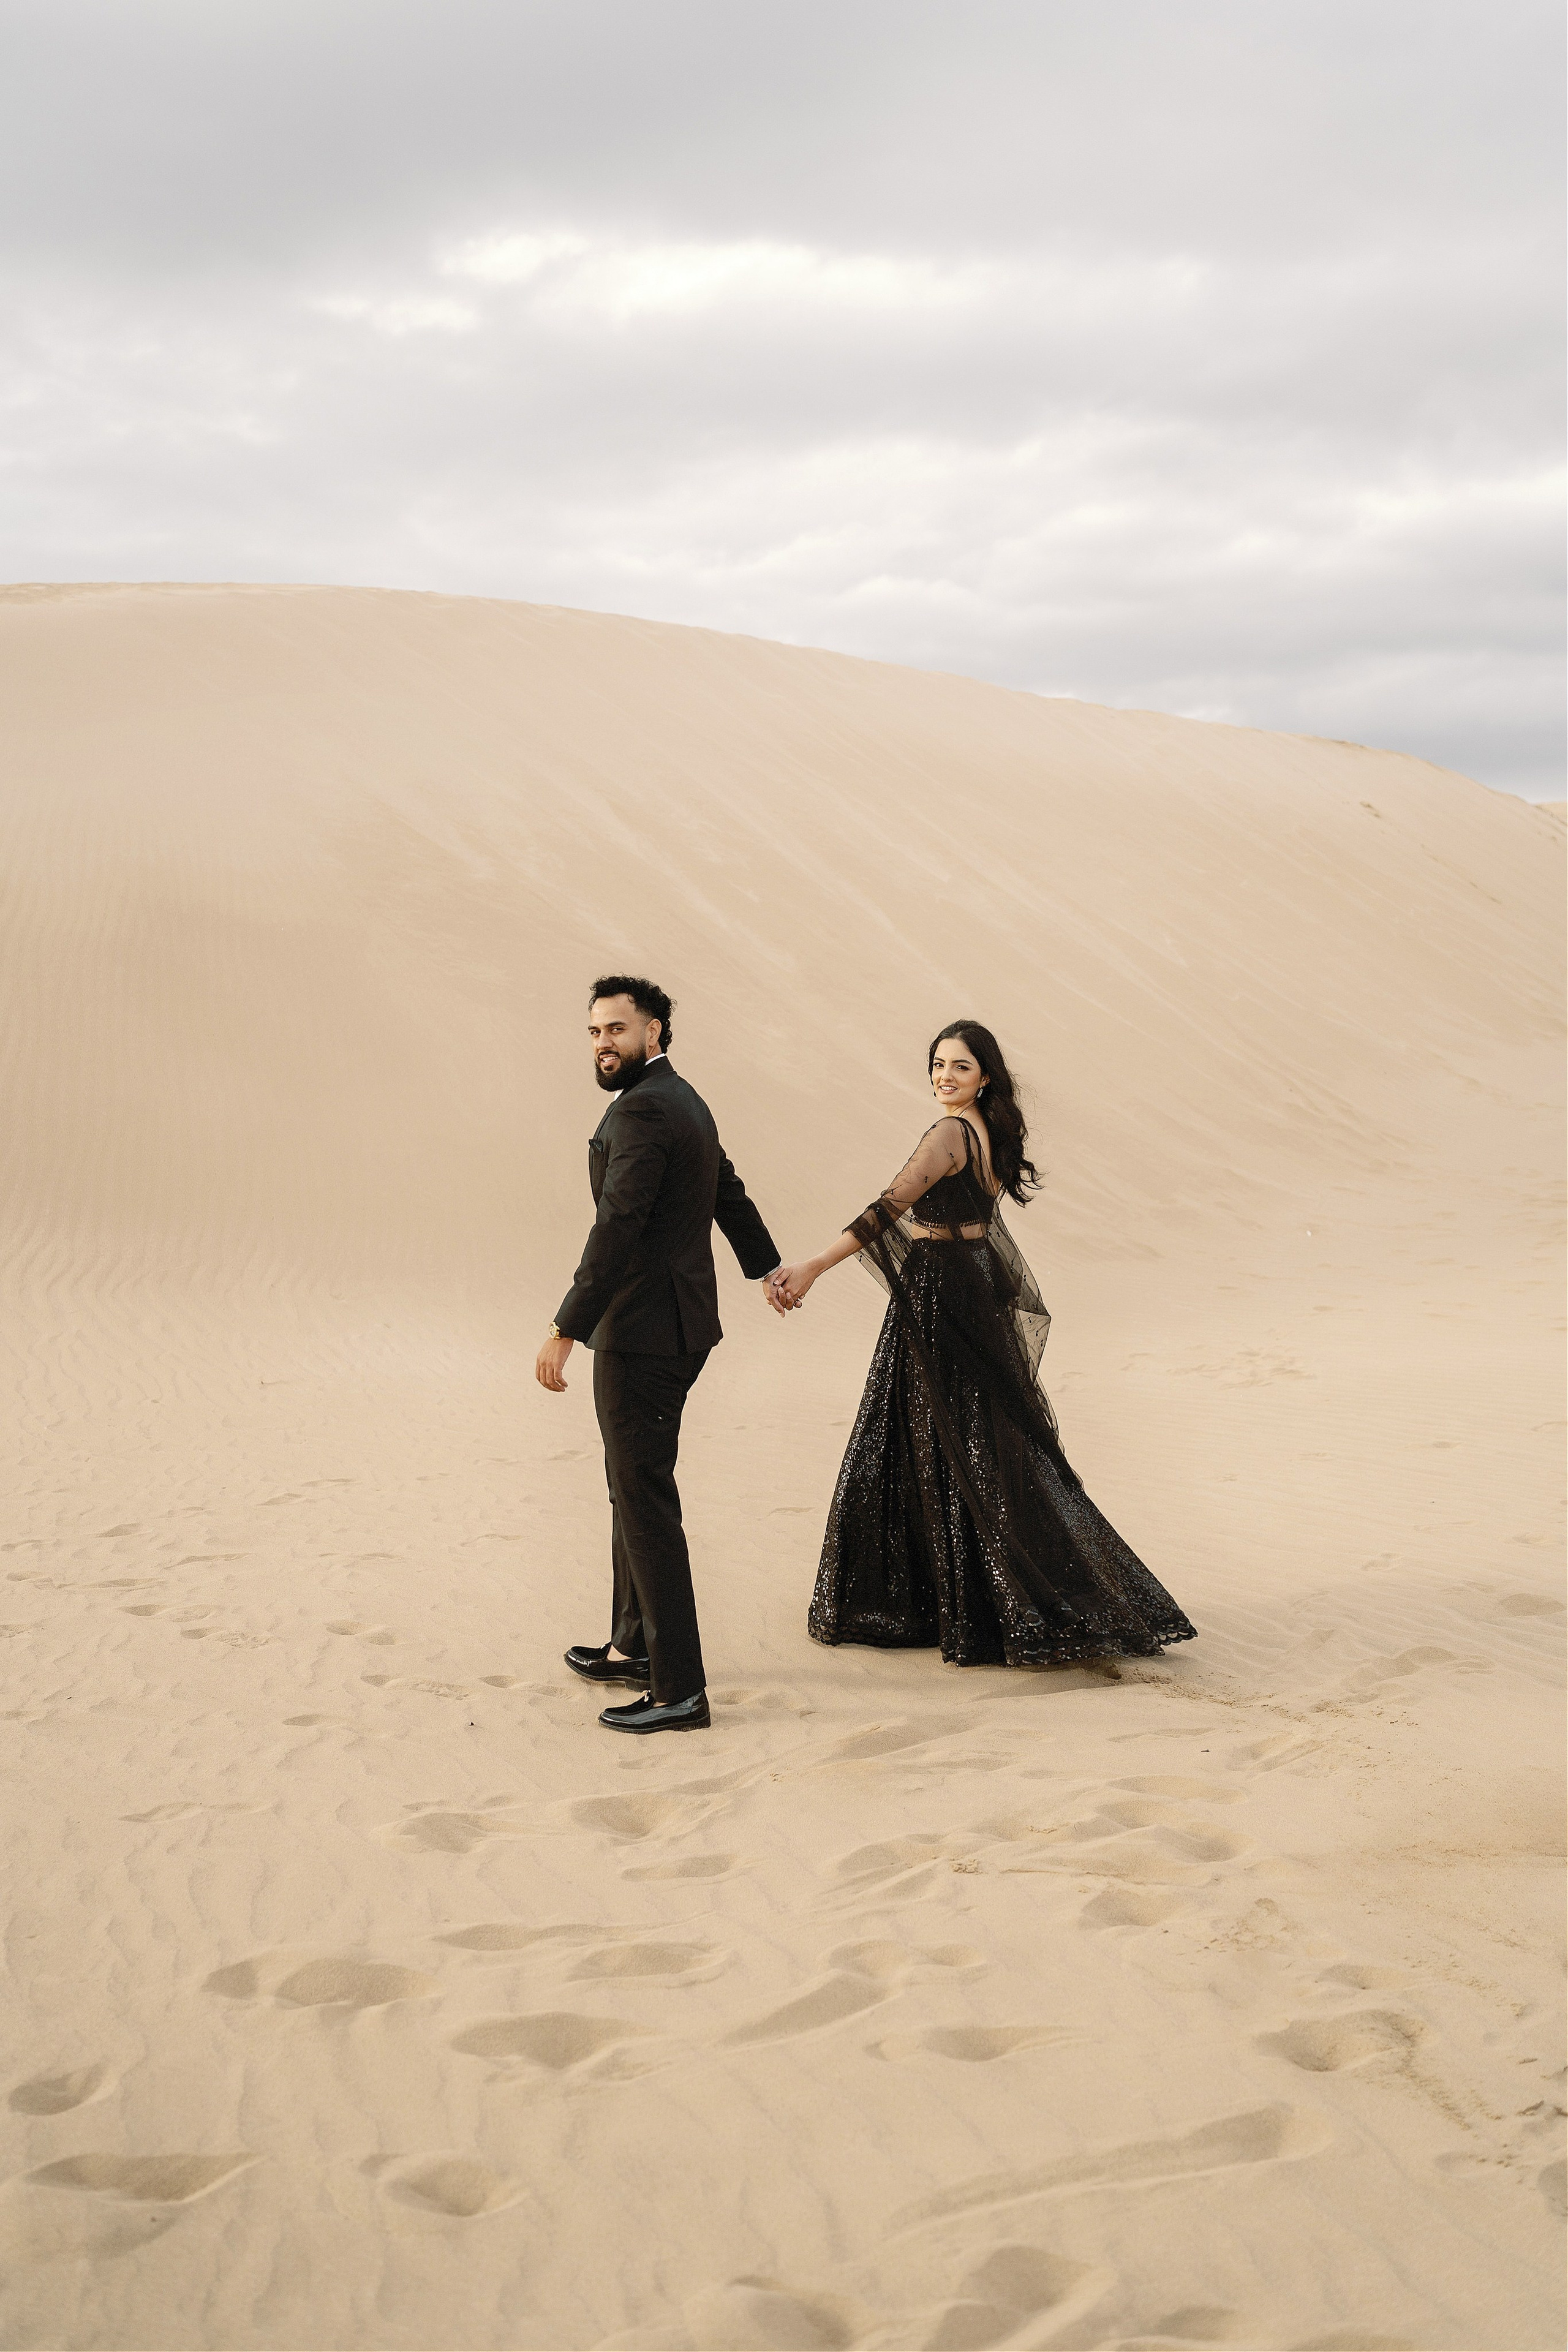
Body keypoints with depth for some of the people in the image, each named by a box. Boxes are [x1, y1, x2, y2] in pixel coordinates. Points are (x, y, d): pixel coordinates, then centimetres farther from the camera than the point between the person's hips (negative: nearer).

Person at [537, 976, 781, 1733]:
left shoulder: (642, 1110, -17)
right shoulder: (683, 1101, 14)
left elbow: (617, 1229, -24)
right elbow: (730, 1194, 29)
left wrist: (565, 1330, -24)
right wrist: (767, 1268, 45)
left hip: (643, 1330, -10)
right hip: (676, 1323, 10)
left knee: (644, 1500, -7)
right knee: (634, 1486, 20)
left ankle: (679, 1691, -5)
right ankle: (635, 1645, 32)